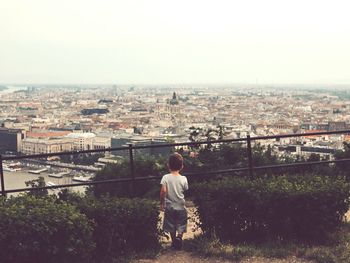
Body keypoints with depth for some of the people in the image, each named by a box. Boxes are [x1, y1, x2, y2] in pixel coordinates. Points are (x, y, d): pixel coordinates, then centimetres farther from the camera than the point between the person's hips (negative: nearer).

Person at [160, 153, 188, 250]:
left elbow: (163, 191, -21)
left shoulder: (165, 177, -13)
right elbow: (185, 190, 1)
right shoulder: (183, 179, -9)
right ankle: (179, 236, -11)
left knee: (171, 226, 16)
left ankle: (174, 241, 25)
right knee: (181, 224, 13)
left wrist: (162, 203, -10)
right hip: (181, 206, 0)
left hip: (169, 206, 0)